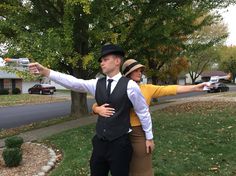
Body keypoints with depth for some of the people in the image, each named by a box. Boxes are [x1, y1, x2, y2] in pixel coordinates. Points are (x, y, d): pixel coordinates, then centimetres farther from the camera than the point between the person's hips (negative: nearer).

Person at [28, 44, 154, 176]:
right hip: (100, 142, 4)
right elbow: (74, 83, -12)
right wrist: (45, 72, -22)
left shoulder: (130, 86, -10)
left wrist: (149, 137, 7)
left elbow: (143, 112, -1)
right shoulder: (97, 84, 2)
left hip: (120, 144, -4)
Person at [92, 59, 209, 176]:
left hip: (141, 134, 0)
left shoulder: (147, 89, 0)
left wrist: (195, 87, -7)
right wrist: (99, 109, -27)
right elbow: (95, 106, -3)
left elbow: (170, 89, -4)